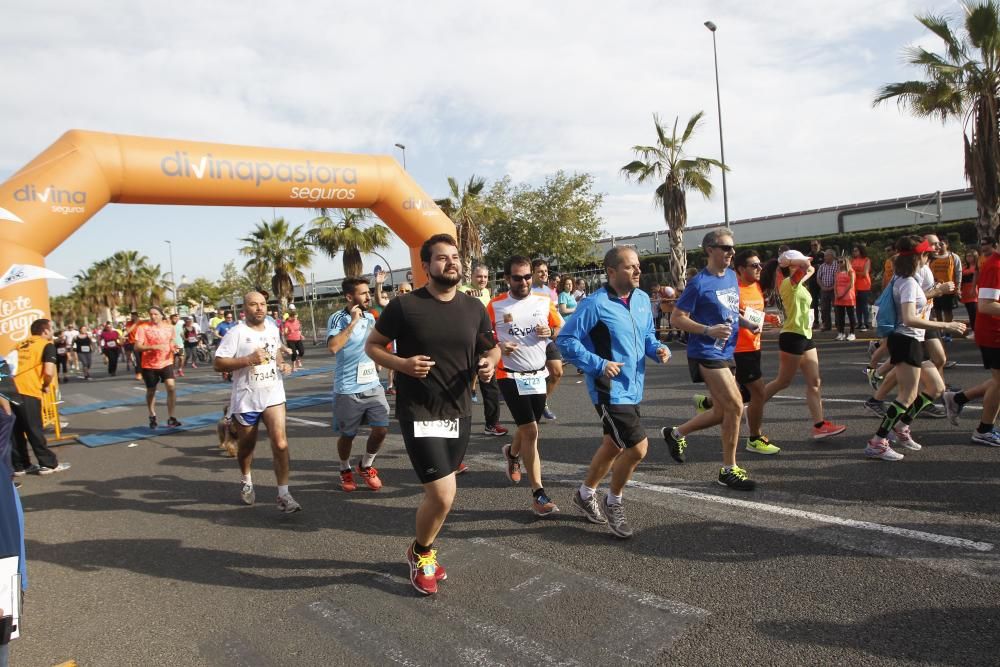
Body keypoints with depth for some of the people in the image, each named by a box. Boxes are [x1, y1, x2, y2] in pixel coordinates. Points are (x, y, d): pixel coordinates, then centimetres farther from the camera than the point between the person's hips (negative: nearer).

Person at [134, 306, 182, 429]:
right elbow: (137, 347, -12)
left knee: (171, 387, -15)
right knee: (151, 391, 12)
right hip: (149, 365, -1)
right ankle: (152, 417, 34)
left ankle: (171, 418, -7)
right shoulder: (144, 328, -7)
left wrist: (174, 348, -2)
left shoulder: (169, 327, 4)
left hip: (166, 363, 1)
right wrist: (153, 347, -26)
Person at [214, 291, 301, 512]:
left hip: (273, 395, 3)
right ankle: (246, 481, 45)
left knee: (280, 442, -13)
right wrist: (248, 359, -24)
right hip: (245, 399, -2)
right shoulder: (236, 333, -11)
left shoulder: (273, 329, 6)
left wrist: (282, 363, 5)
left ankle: (283, 495, -8)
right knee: (246, 445, 16)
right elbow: (218, 363, -14)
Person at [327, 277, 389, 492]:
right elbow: (333, 347, -29)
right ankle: (345, 471, 34)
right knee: (347, 435, 9)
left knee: (381, 429, -2)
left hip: (373, 386, 5)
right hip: (348, 389, -5)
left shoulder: (370, 317, 8)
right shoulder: (338, 318, -11)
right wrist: (353, 321, -25)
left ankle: (366, 467, 22)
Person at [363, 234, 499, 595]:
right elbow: (371, 345, 0)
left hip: (459, 413, 5)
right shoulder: (404, 305, -9)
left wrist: (489, 363, -8)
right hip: (418, 414, -5)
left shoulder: (474, 308, 2)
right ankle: (420, 553, 19)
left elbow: (491, 348, 16)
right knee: (443, 495, -11)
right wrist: (401, 364, -18)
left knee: (439, 493, 15)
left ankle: (425, 550, 42)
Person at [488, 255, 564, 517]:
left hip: (538, 375, 4)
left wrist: (549, 333, -12)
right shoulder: (495, 306, -6)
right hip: (510, 376, -4)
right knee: (530, 431, -10)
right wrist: (498, 347, -18)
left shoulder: (544, 302, 1)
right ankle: (538, 495, -3)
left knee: (527, 428, 17)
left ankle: (512, 453, 52)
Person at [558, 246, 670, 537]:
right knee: (638, 447, -11)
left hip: (632, 388, 8)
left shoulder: (642, 299, 6)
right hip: (610, 389, -8)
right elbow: (566, 340, -15)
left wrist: (658, 349, -2)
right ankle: (613, 502, 15)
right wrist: (599, 365, -21)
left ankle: (586, 494, 42)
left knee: (614, 446, 20)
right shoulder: (595, 304, -17)